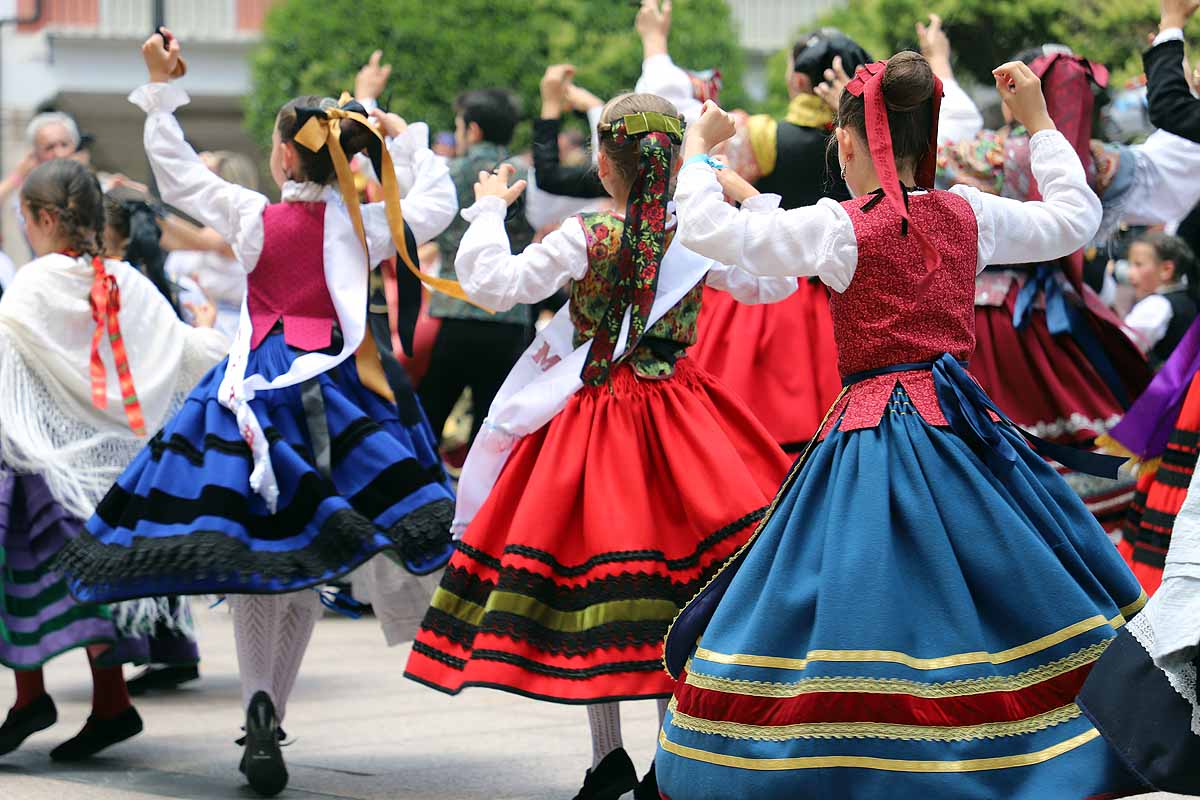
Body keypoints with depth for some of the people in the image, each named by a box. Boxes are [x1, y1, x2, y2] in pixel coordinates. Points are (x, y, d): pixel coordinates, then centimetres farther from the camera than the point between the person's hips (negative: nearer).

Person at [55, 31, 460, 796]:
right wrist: (405, 137, 17)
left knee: (253, 558, 0)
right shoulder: (364, 226, -3)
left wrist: (161, 87, 14)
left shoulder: (253, 217, -4)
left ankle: (260, 709, -21)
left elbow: (176, 172, 8)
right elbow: (439, 203, 11)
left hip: (259, 384, -1)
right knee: (304, 572, 8)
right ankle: (271, 721, 10)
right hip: (334, 388, 1)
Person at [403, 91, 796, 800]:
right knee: (675, 575, 6)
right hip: (676, 415, 2)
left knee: (587, 571, 6)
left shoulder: (583, 240, -13)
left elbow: (494, 284, -9)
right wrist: (756, 204, 24)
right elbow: (774, 283, 12)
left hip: (595, 416, -2)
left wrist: (489, 210, 5)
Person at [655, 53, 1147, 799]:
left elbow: (708, 228, -10)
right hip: (961, 422, 5)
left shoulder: (837, 227, -8)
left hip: (875, 430, -4)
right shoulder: (968, 214, 4)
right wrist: (1039, 121, 28)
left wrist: (697, 148, 8)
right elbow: (1076, 217, 19)